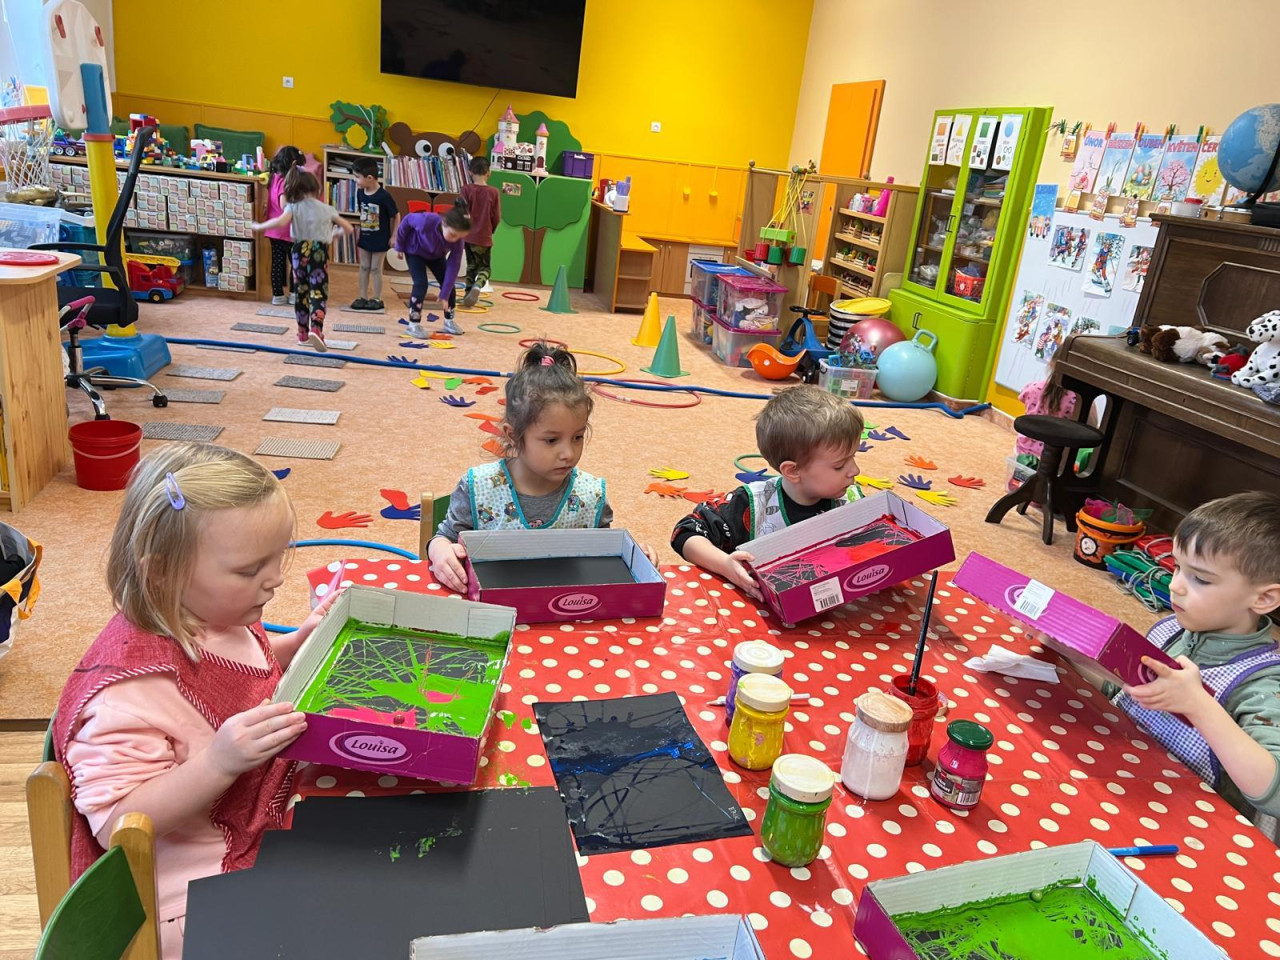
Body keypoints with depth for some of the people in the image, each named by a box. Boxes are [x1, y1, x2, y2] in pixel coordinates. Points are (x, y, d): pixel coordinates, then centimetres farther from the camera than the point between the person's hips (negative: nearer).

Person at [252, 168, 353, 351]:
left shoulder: (293, 206, 5)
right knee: (318, 292, -7)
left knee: (301, 292, 14)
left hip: (300, 250, 1)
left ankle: (303, 333, 24)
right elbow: (348, 229, 16)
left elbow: (281, 222, -15)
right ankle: (316, 329, -31)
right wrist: (336, 232, 37)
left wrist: (260, 226, -2)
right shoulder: (326, 208, 12)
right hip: (319, 251, -1)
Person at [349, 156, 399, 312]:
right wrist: (360, 231, 9)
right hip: (364, 237, 6)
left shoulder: (384, 196, -20)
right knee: (364, 267, 11)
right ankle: (363, 297, 20)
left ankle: (377, 299, 15)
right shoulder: (360, 194, -4)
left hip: (380, 239, -5)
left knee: (376, 269, 3)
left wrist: (393, 236, -11)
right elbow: (362, 213, 10)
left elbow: (396, 216, -12)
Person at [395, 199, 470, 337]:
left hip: (436, 255, 4)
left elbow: (453, 267, -27)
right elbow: (407, 220, -22)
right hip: (414, 251, -4)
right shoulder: (427, 221, -44)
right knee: (421, 284, -18)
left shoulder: (457, 241, -32)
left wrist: (444, 295, -28)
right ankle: (413, 324, -8)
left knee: (449, 284, -2)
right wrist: (400, 245, -11)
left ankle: (449, 321, 18)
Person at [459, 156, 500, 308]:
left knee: (471, 265, 18)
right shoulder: (494, 192, -7)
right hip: (485, 237, -1)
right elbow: (497, 217, -3)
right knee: (485, 267, 13)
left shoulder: (467, 189, -9)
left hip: (469, 235, 1)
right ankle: (477, 286, -16)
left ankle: (468, 294, 19)